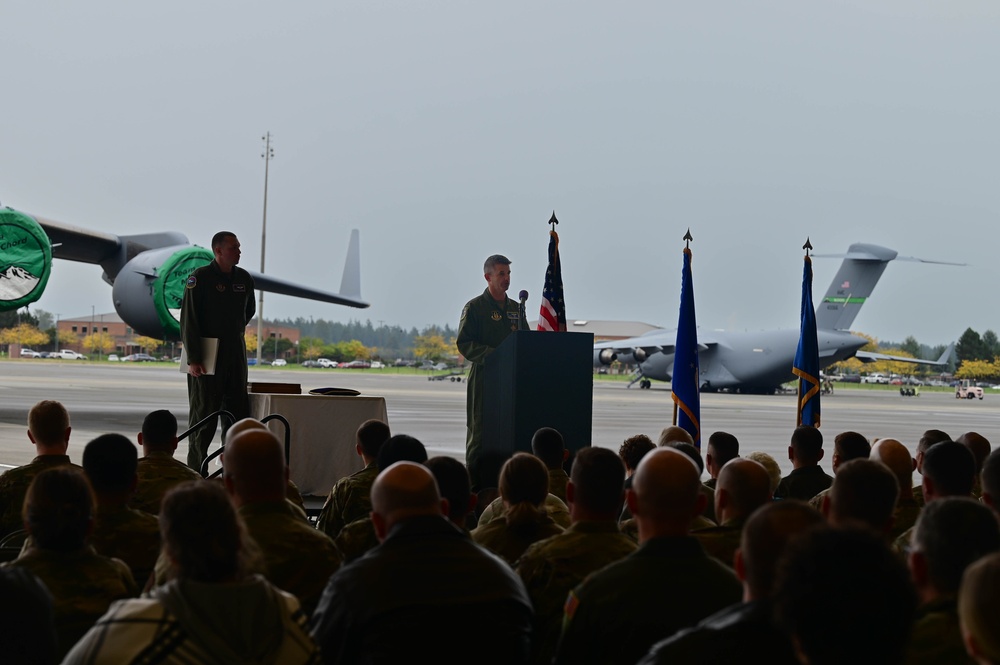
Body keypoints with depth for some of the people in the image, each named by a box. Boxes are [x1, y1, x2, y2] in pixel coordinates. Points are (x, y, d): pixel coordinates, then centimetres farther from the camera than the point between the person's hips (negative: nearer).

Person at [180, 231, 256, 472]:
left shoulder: (244, 278, 8)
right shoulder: (200, 278, -9)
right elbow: (189, 321, -13)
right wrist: (193, 358, -18)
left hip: (236, 353, 6)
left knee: (238, 410, 4)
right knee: (204, 412, 0)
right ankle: (196, 468, 6)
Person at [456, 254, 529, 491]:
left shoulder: (515, 308, 17)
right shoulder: (474, 307, -1)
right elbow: (464, 344, -8)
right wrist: (494, 355, -19)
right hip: (484, 379, -5)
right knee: (480, 433, -4)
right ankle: (476, 488, -1)